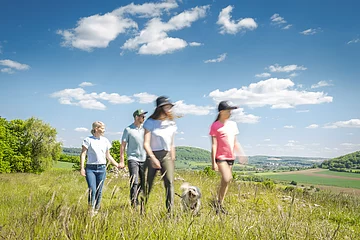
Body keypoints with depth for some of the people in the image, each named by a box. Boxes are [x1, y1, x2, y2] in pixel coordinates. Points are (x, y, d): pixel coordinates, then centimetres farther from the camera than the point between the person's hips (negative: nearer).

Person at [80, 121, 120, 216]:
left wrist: (117, 165, 14)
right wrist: (82, 168, -10)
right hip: (90, 168, -3)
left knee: (99, 191, 5)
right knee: (92, 190, -13)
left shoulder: (105, 141, 11)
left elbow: (108, 156, 18)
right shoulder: (88, 140, 0)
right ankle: (90, 211, 0)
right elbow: (83, 154, -2)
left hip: (102, 168, 3)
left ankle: (96, 211, 19)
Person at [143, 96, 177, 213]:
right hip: (152, 155, -2)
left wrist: (173, 160, 15)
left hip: (166, 155, 3)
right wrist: (153, 158, -19)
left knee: (169, 182, -13)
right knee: (147, 185, 4)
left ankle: (170, 211, -11)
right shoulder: (150, 122, -2)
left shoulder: (171, 124, 10)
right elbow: (146, 143, -9)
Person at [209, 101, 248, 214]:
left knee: (225, 181, 9)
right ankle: (218, 202, -1)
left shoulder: (233, 124, 12)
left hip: (231, 157, 6)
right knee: (226, 179, -19)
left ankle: (220, 204, 20)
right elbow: (214, 145, -9)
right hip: (221, 157, -6)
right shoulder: (215, 126, -6)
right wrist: (213, 162, -12)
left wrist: (241, 154, 12)